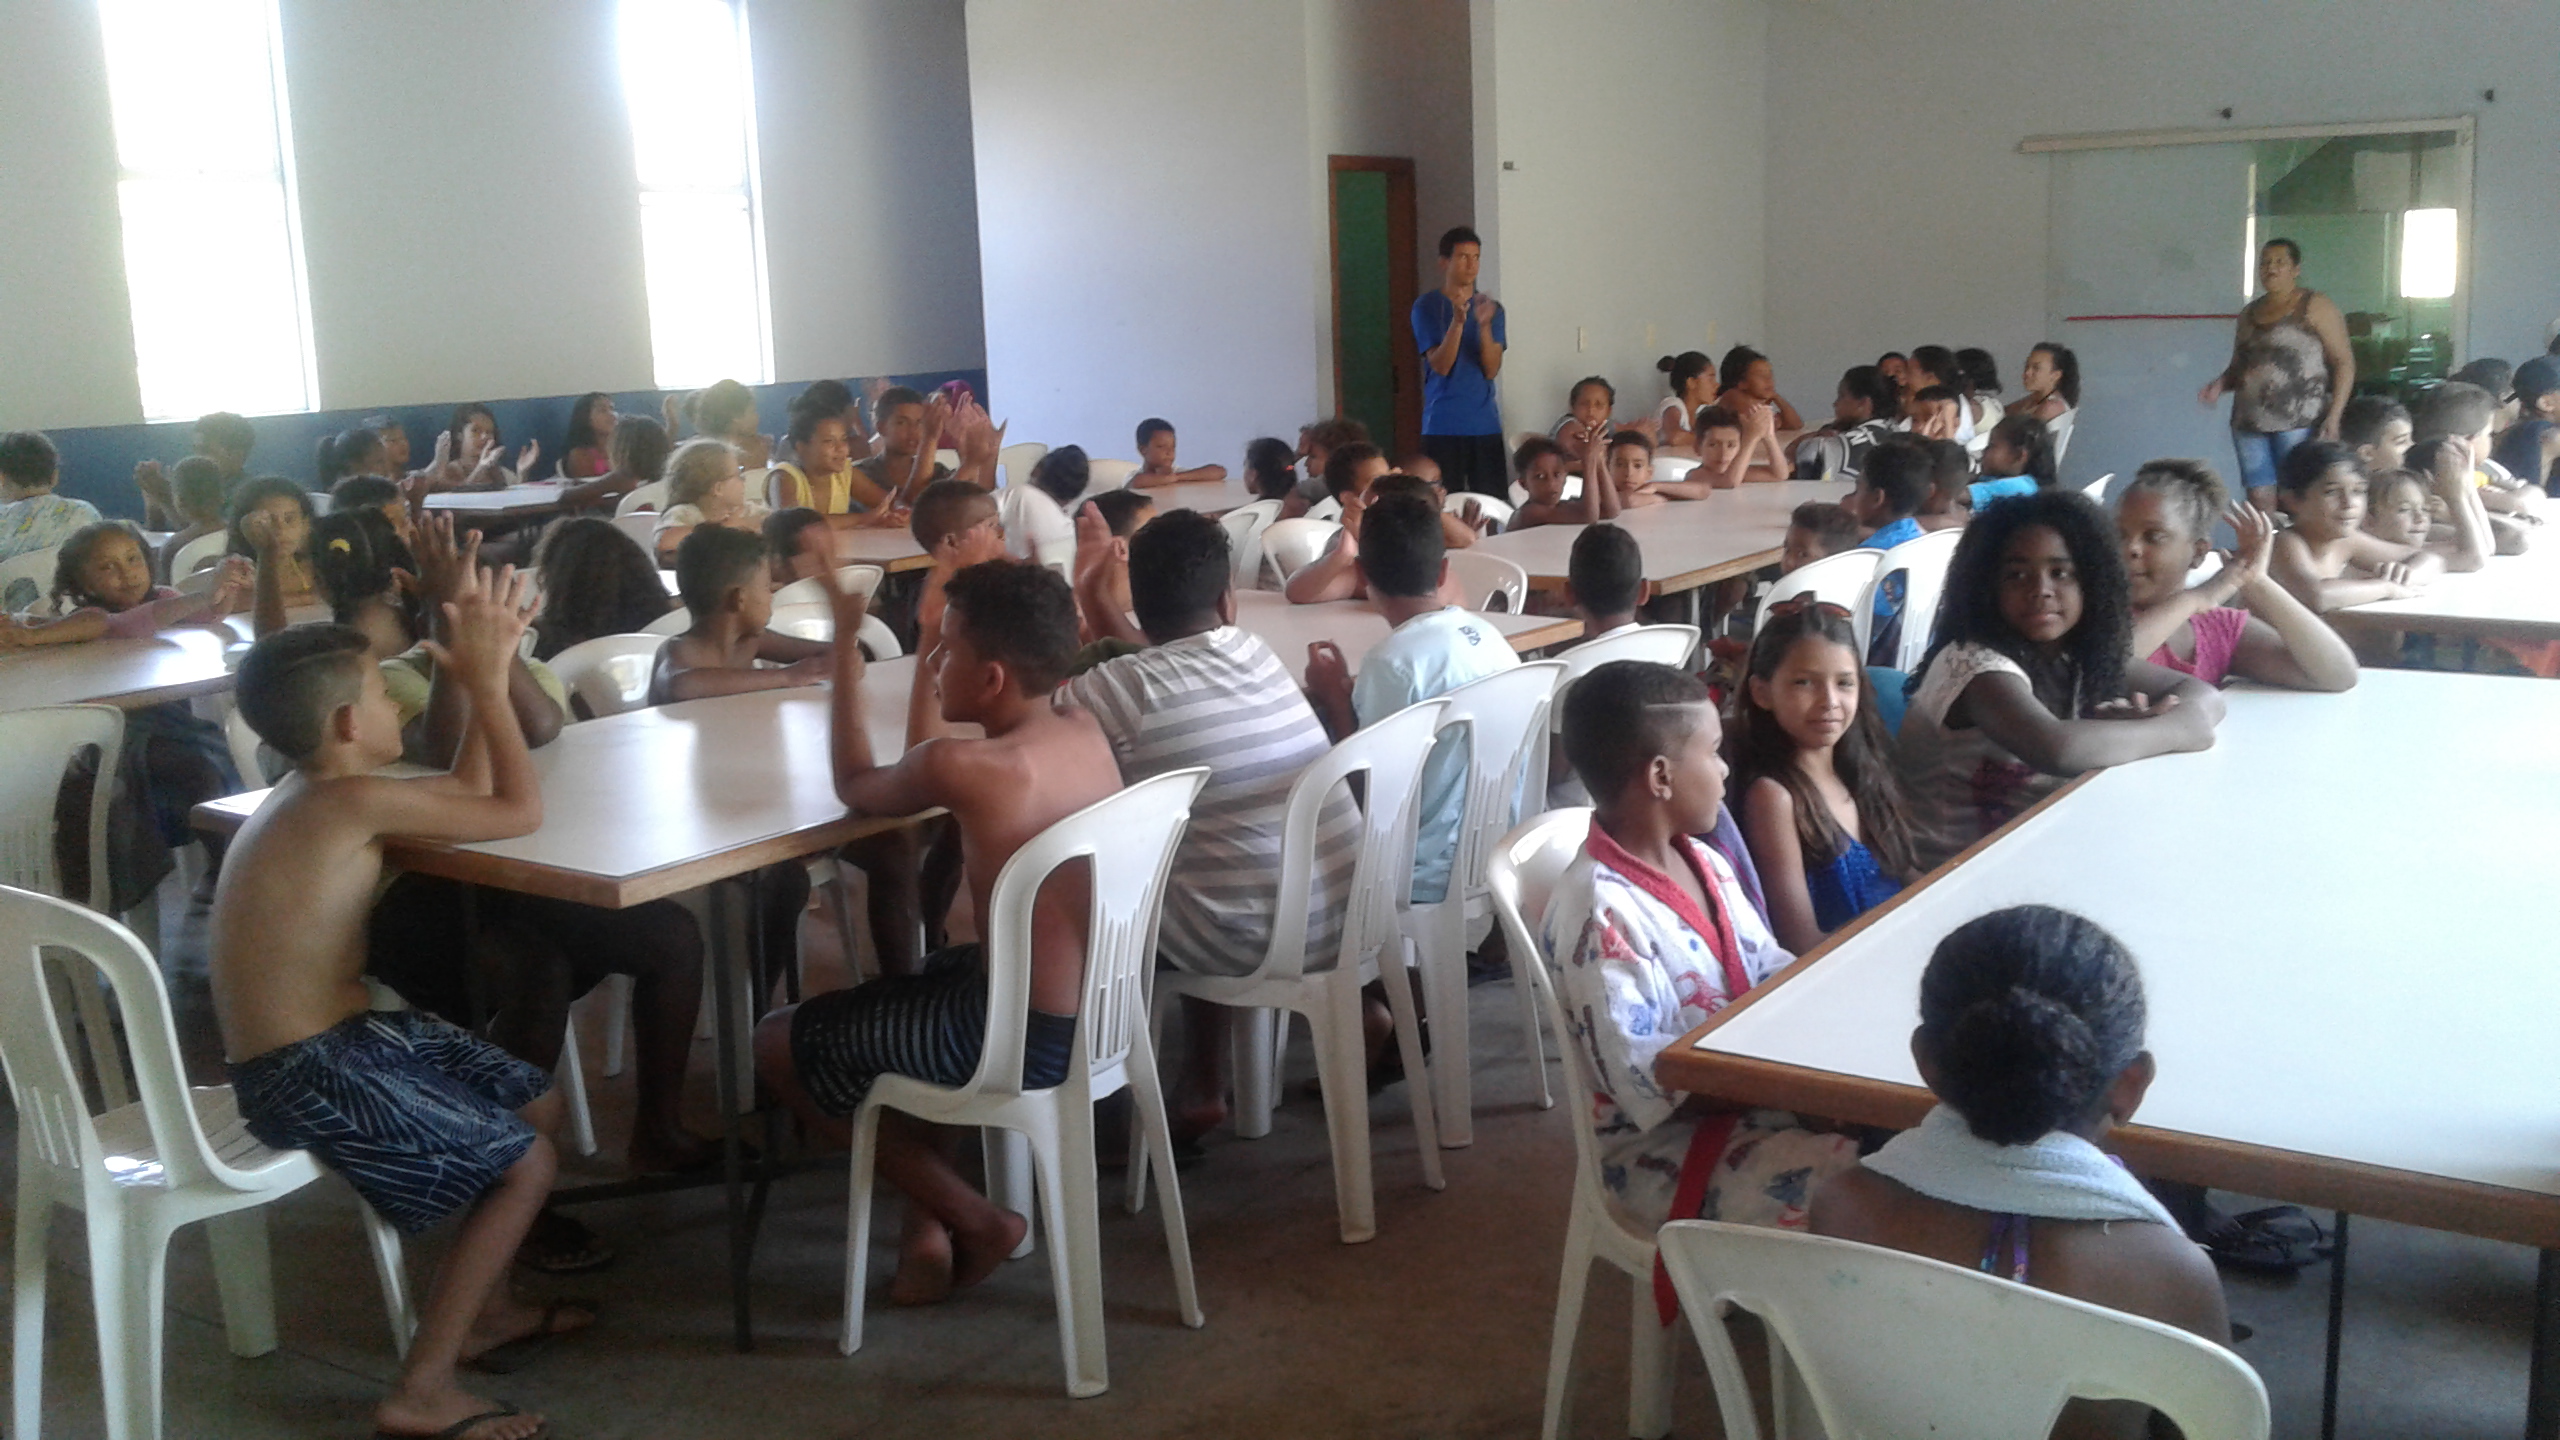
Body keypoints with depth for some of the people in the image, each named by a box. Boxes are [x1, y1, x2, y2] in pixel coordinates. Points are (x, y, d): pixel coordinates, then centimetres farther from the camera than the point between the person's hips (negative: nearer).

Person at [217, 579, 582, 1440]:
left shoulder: (315, 792, 9)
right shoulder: (353, 800, -21)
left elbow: (467, 802, 16)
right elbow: (519, 813, -17)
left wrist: (485, 675, 9)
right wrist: (488, 681, -10)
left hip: (341, 1035, 10)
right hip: (307, 1074, -10)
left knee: (535, 1106, 16)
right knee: (523, 1164, -6)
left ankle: (484, 1310, 32)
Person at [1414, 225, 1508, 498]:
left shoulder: (1491, 308, 10)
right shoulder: (1426, 307, 1)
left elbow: (1492, 369, 0)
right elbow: (1440, 366, -9)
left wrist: (1484, 325, -14)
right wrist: (1457, 321, -22)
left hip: (1486, 424, 3)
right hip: (1442, 426, -3)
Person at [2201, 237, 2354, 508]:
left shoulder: (2315, 307, 1)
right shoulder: (2249, 313, 18)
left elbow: (2344, 362, -3)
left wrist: (2333, 416, -13)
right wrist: (2219, 385, 3)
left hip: (2300, 422, -5)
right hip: (2250, 422, 5)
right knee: (2259, 500, 1)